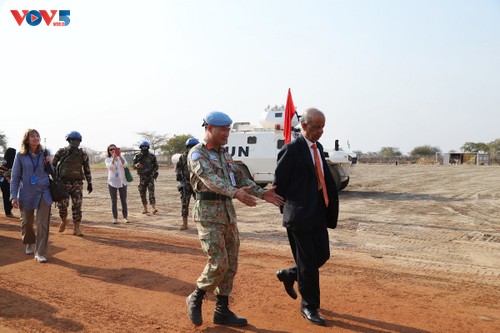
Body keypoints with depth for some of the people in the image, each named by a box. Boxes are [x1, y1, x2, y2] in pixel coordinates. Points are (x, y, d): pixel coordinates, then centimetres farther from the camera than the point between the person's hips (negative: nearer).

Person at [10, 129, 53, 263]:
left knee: (43, 224, -5)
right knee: (26, 222, 13)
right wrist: (14, 196, -4)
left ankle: (40, 253, 2)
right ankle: (29, 243, 41)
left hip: (44, 193, 0)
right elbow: (15, 177, 0)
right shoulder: (20, 156, -1)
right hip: (27, 193, 0)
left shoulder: (44, 153, 3)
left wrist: (48, 164, -8)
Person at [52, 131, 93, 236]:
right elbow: (53, 164, 8)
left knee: (77, 206, -3)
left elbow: (87, 169, 10)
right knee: (62, 205, 0)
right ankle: (63, 221, 30)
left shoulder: (83, 154, 5)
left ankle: (76, 228, 3)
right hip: (63, 182, -1)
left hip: (77, 183, 1)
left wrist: (89, 183, 11)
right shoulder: (61, 152, 1)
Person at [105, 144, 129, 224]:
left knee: (124, 200, 4)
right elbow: (110, 167, -18)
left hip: (122, 182, 1)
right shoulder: (107, 159, 2)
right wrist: (114, 157, -27)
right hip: (112, 182, -1)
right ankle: (115, 218, 8)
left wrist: (119, 156, -27)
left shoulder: (121, 158, 6)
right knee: (114, 201, 2)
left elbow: (125, 164, -15)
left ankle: (125, 217, 10)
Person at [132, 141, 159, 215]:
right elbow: (134, 166, 5)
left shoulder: (152, 156, 2)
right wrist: (137, 165, -19)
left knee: (151, 192, -11)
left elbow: (156, 166, 7)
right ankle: (145, 208, 18)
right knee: (142, 193, 6)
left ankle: (153, 208, -17)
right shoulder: (137, 156, 5)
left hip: (150, 176, -2)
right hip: (142, 177, 2)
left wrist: (153, 172, -10)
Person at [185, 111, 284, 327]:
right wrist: (235, 192, -41)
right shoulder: (197, 153, -8)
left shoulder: (225, 155, 16)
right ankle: (196, 299, 15)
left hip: (228, 212, 8)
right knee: (218, 263, -10)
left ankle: (222, 311, 20)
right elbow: (210, 179, -25)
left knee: (231, 264, 8)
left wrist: (262, 194, -3)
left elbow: (241, 179, 13)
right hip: (208, 213, -7)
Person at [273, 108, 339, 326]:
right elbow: (279, 183, -10)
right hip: (300, 215, -8)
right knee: (308, 262, 2)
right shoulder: (291, 150, -13)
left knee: (322, 255, 12)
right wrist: (287, 210, -1)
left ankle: (289, 274, 36)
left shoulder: (318, 148, 12)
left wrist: (330, 208, 9)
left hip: (318, 214, 8)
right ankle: (309, 307, 19)